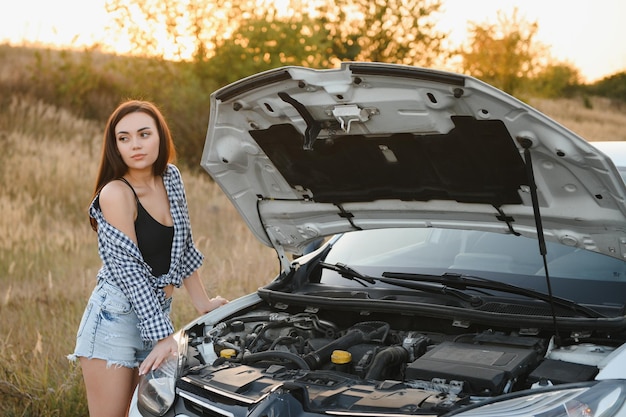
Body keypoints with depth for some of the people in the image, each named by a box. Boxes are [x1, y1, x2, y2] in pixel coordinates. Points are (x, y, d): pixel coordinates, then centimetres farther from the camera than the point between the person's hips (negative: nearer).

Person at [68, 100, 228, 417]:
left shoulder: (171, 178, 3)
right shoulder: (114, 194, -16)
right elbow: (130, 271, -19)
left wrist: (202, 302, 16)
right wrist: (163, 337, -21)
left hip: (156, 313, 7)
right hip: (115, 318, -6)